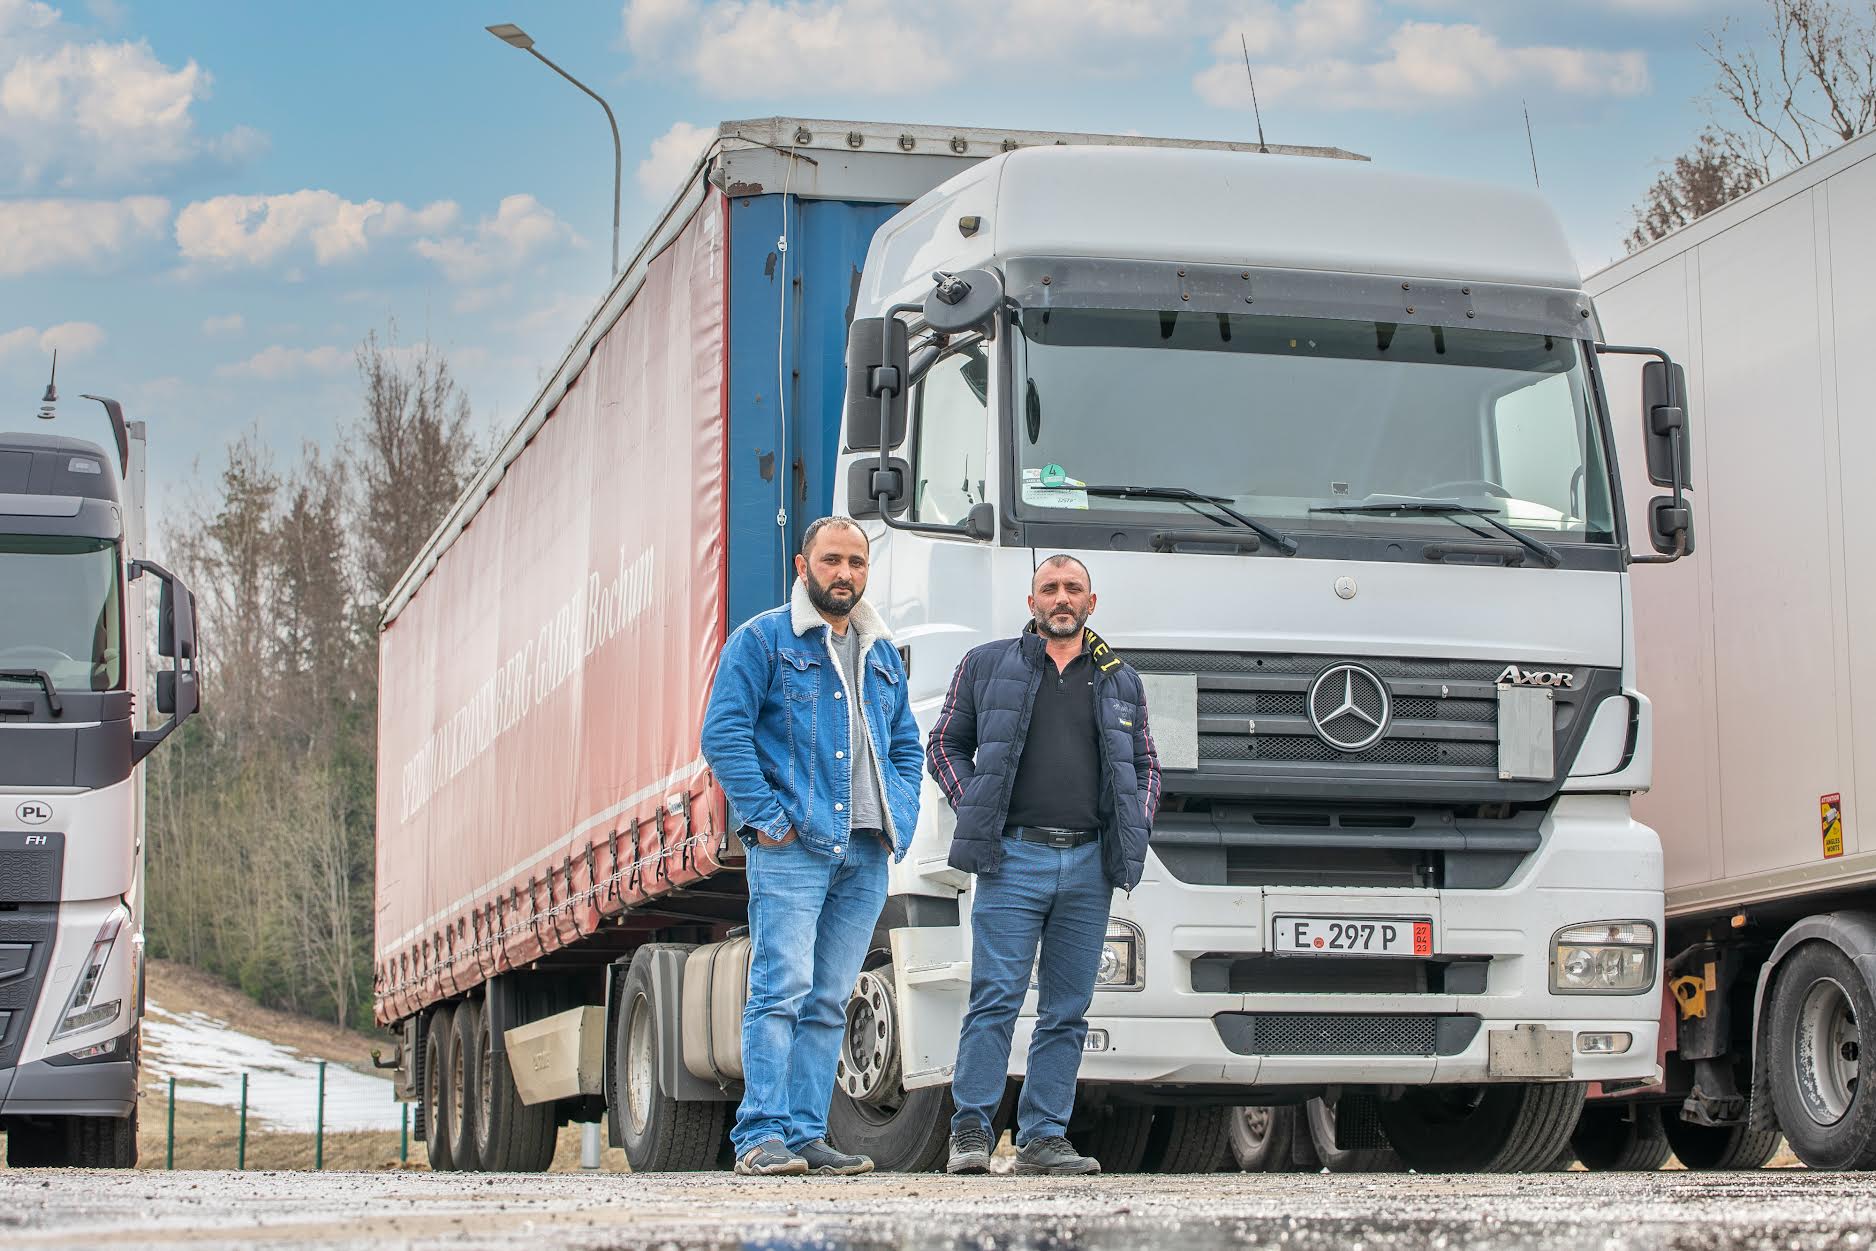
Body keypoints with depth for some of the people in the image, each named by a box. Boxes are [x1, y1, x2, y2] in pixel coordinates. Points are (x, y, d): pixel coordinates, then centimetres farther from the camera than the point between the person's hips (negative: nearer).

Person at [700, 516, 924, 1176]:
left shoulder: (883, 655, 21)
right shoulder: (762, 640, 2)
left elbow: (907, 746, 26)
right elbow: (724, 733, -6)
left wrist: (902, 819, 10)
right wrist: (765, 817, -13)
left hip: (866, 854, 6)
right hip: (793, 848, -6)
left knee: (829, 1001, 6)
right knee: (782, 989, -14)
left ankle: (805, 1135, 10)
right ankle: (761, 1137, -14)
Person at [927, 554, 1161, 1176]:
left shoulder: (1121, 682, 17)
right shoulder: (988, 665, 10)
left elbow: (1145, 767, 24)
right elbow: (945, 744, 12)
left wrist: (1135, 829, 7)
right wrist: (974, 813, -1)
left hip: (1089, 866, 3)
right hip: (1013, 857, -3)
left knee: (1067, 1010, 4)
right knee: (995, 999, -8)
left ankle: (1043, 1137, 8)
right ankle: (971, 1131, -3)